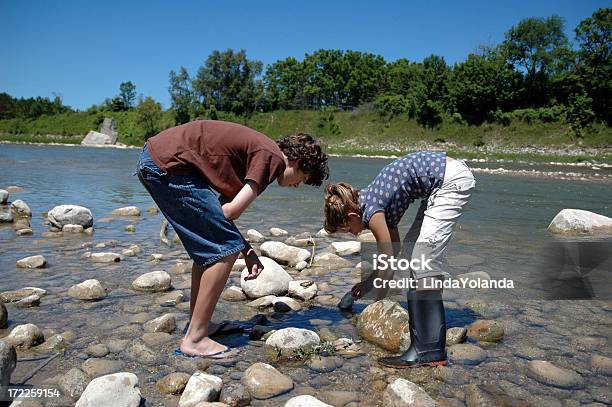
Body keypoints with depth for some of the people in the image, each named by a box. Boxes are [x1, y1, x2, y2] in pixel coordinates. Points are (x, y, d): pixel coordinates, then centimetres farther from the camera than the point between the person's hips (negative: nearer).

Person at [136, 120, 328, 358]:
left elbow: (226, 208, 17)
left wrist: (247, 251, 9)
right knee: (225, 249, -6)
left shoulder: (258, 149, 21)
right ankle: (195, 339, 1)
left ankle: (197, 326, 26)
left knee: (209, 246, 17)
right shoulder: (273, 157, -7)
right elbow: (233, 211, -16)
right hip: (167, 164, -10)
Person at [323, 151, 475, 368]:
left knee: (422, 261, -12)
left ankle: (429, 351, -11)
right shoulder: (372, 200, 11)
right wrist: (368, 283, 23)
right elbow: (394, 248, 20)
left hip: (453, 179, -10)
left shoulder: (371, 210, -15)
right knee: (411, 250, 14)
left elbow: (387, 266, -10)